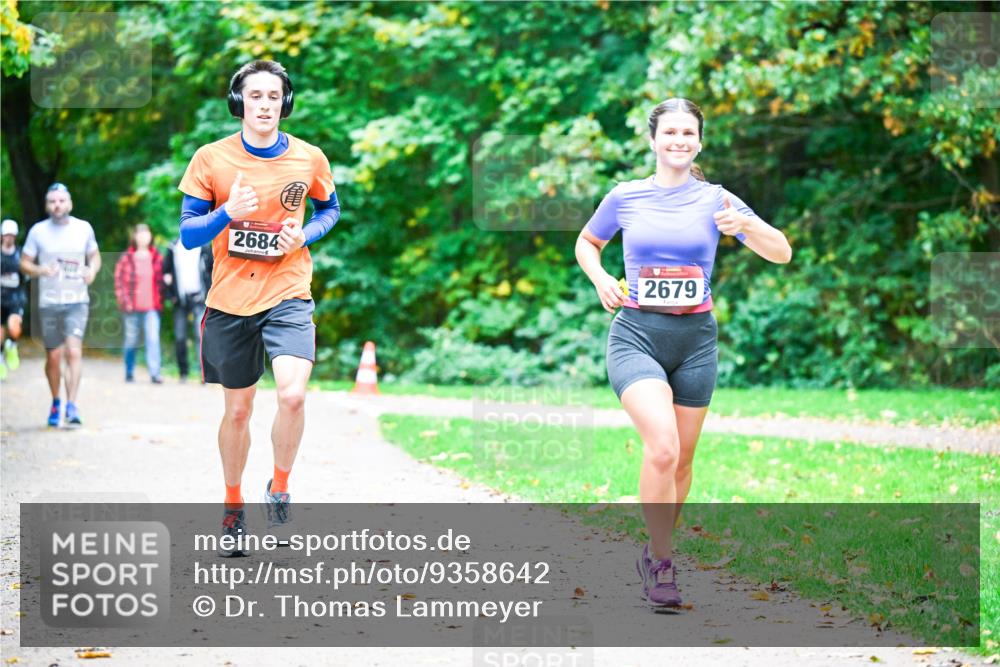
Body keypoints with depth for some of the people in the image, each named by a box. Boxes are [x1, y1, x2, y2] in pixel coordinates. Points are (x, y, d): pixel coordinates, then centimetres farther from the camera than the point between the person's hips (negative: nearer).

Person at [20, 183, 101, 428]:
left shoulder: (84, 228, 3)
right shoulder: (38, 231, 1)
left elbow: (95, 256, 17)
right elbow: (24, 263, 6)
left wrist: (92, 270, -6)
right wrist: (41, 270, -15)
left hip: (77, 301, -1)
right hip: (48, 303, 1)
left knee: (74, 351, -18)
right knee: (53, 357, 7)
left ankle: (71, 406, -22)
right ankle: (55, 403, 28)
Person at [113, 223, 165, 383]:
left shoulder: (156, 258, 8)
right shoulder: (126, 258, 1)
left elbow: (161, 281, 13)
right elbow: (119, 281, 1)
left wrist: (159, 301, 1)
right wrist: (125, 302, -7)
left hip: (152, 308, 1)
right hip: (132, 308, -1)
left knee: (153, 339, -13)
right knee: (131, 341, 7)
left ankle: (155, 373, -16)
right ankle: (129, 373, 21)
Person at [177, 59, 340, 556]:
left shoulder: (309, 158, -2)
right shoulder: (211, 159, -4)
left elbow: (330, 209, 17)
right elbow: (188, 234, -2)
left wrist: (304, 235, -4)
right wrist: (228, 212, -21)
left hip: (288, 296, -1)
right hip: (229, 300, 1)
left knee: (292, 394, -22)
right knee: (237, 409, 11)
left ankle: (279, 489, 4)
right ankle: (233, 507, 32)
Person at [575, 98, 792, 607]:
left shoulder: (715, 200, 2)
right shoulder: (625, 196, 2)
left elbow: (782, 253, -2)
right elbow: (586, 243, 20)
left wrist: (745, 225, -21)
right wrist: (599, 277, -1)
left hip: (695, 338, 2)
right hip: (636, 335, -2)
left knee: (682, 459, 10)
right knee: (662, 447, -23)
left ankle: (656, 551, 32)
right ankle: (661, 562, -10)